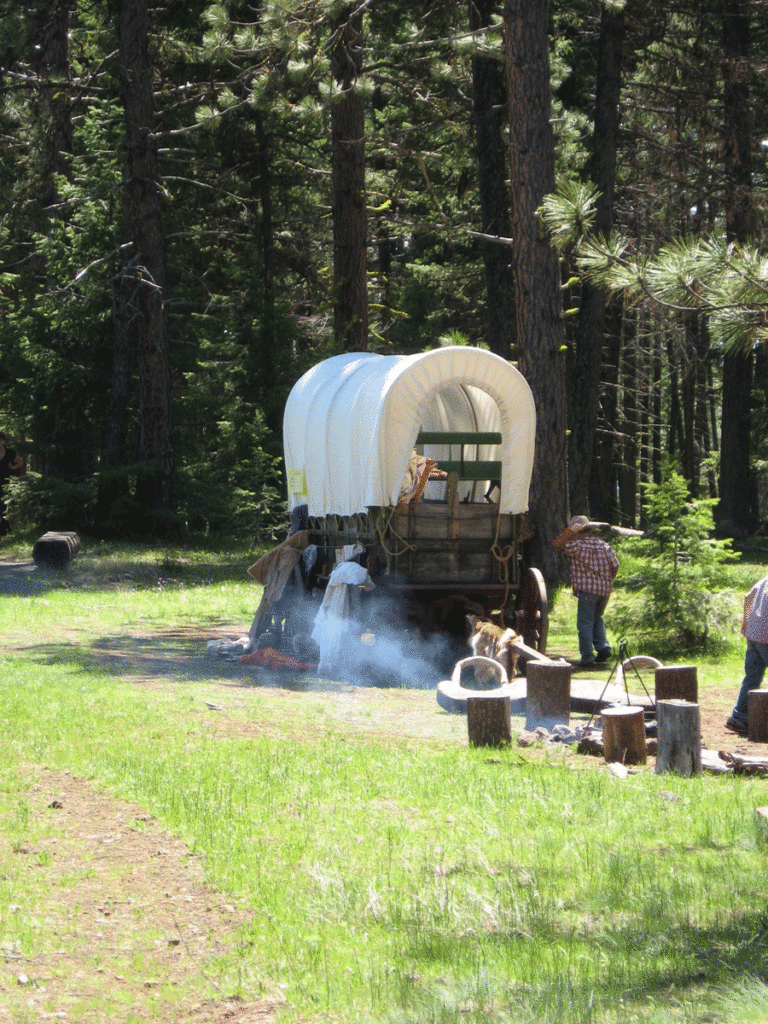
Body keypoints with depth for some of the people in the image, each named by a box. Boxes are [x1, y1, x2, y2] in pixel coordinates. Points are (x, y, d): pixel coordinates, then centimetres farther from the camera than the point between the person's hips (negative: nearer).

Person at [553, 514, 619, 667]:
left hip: (588, 589, -6)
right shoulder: (604, 545, 10)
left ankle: (587, 656, -4)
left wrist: (570, 531, 1)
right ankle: (603, 647, 5)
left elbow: (556, 544, 2)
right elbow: (615, 565, 9)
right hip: (605, 590, 6)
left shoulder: (577, 545, -6)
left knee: (585, 622, -1)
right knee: (597, 619, 22)